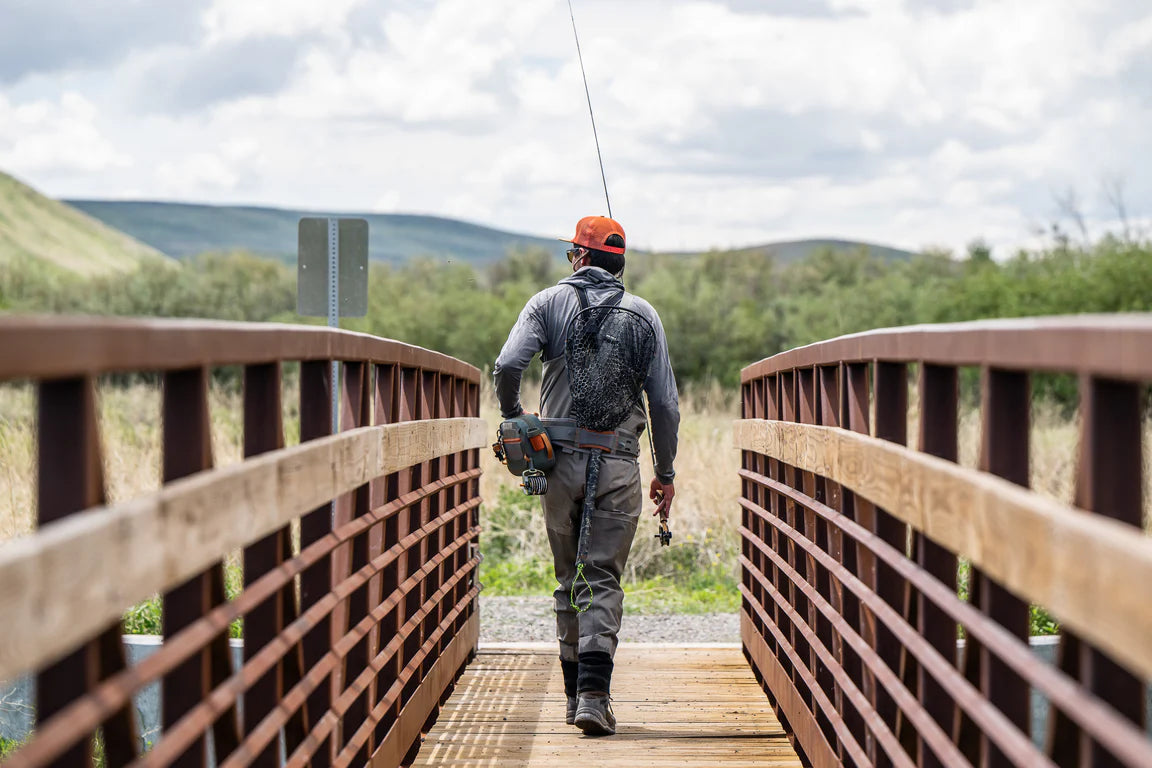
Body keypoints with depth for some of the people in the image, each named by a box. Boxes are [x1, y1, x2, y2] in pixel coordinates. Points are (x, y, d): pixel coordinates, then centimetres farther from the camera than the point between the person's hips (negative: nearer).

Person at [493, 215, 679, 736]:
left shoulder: (548, 302, 3)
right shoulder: (642, 313, 5)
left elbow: (507, 366, -12)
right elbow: (665, 403, 4)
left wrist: (514, 421, 6)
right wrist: (665, 473, 13)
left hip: (561, 459, 0)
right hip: (619, 463, 0)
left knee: (570, 580, 13)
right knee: (604, 580, -1)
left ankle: (575, 693, 18)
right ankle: (593, 695, -15)